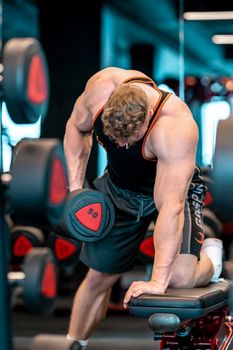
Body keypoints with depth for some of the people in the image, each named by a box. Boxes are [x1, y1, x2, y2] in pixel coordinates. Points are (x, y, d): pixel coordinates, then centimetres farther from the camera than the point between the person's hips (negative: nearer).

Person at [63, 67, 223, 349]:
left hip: (173, 185, -4)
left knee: (180, 278, -23)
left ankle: (210, 257, 11)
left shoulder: (175, 128, -39)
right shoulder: (101, 86, -26)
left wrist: (158, 280, -43)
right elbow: (77, 127, -3)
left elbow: (170, 205, -41)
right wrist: (75, 187, -11)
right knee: (99, 276, 4)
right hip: (118, 187, 4)